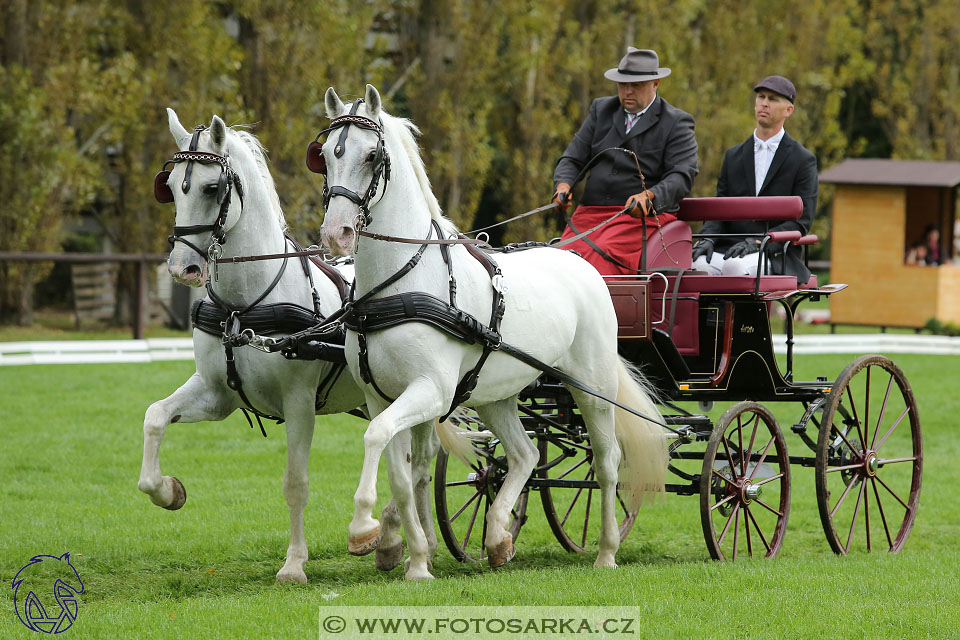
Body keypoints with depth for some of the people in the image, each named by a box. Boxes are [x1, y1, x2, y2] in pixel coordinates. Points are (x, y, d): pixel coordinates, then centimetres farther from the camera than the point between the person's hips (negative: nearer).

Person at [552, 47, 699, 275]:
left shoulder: (676, 123, 5)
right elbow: (573, 158, 17)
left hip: (641, 217, -4)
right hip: (588, 214, 4)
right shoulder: (601, 110, 19)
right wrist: (563, 184, -6)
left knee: (600, 255, -33)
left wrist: (648, 196, -26)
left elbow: (682, 177, -7)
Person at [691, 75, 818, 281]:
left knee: (737, 266, -38)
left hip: (776, 256, -4)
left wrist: (758, 243, -17)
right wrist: (708, 238, -7)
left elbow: (801, 221, -3)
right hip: (729, 248, 4)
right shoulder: (733, 156, 20)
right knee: (698, 265, -31)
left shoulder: (803, 160, 5)